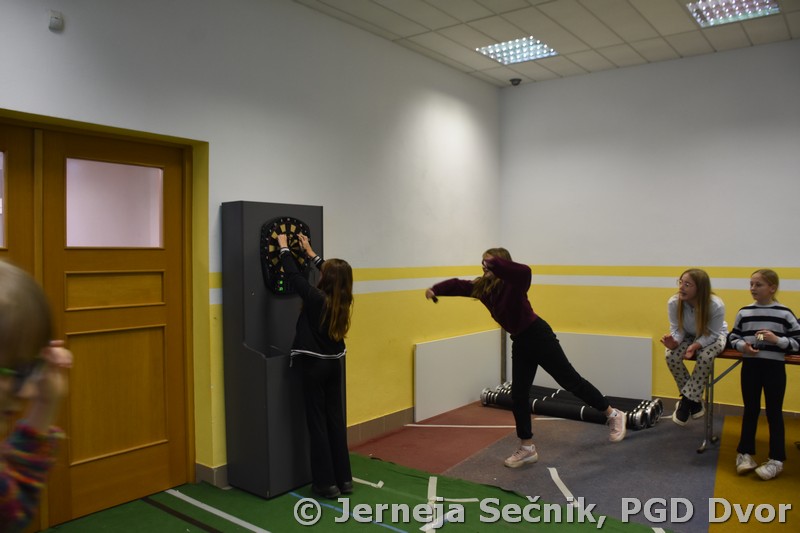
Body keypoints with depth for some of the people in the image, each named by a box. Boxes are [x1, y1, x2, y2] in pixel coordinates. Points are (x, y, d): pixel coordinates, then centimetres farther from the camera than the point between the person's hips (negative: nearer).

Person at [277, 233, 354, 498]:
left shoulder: (316, 298, -18)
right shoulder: (342, 301, -1)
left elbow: (293, 275, -9)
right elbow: (332, 274, 16)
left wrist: (284, 248, 7)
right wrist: (309, 251, 25)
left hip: (314, 364, -6)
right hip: (334, 364, 6)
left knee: (317, 422, 3)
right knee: (336, 419, 12)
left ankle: (326, 483, 9)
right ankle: (344, 478, 19)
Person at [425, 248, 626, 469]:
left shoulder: (513, 283, -23)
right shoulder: (483, 287, 0)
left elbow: (524, 271, -45)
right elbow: (459, 285, 2)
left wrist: (494, 264, -44)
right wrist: (435, 289, -11)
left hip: (538, 335, -8)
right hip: (520, 342, 8)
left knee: (570, 381, 4)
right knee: (518, 396, 8)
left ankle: (614, 415, 26)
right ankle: (527, 448, 20)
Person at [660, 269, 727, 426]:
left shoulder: (716, 305, -34)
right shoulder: (673, 302, -28)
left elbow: (711, 334, -25)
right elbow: (677, 329, -17)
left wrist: (695, 346, -42)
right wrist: (674, 342, -40)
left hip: (714, 336, -2)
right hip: (688, 335, 2)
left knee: (705, 357, -35)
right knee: (671, 356, -26)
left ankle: (687, 400, -15)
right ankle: (693, 399, -4)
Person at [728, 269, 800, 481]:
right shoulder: (744, 312, 2)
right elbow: (733, 337, 9)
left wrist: (777, 340, -19)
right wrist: (742, 345, -11)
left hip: (774, 367, -3)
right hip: (750, 366, 3)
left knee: (774, 413, 6)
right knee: (750, 410, 13)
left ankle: (776, 459, 16)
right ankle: (745, 453, 23)